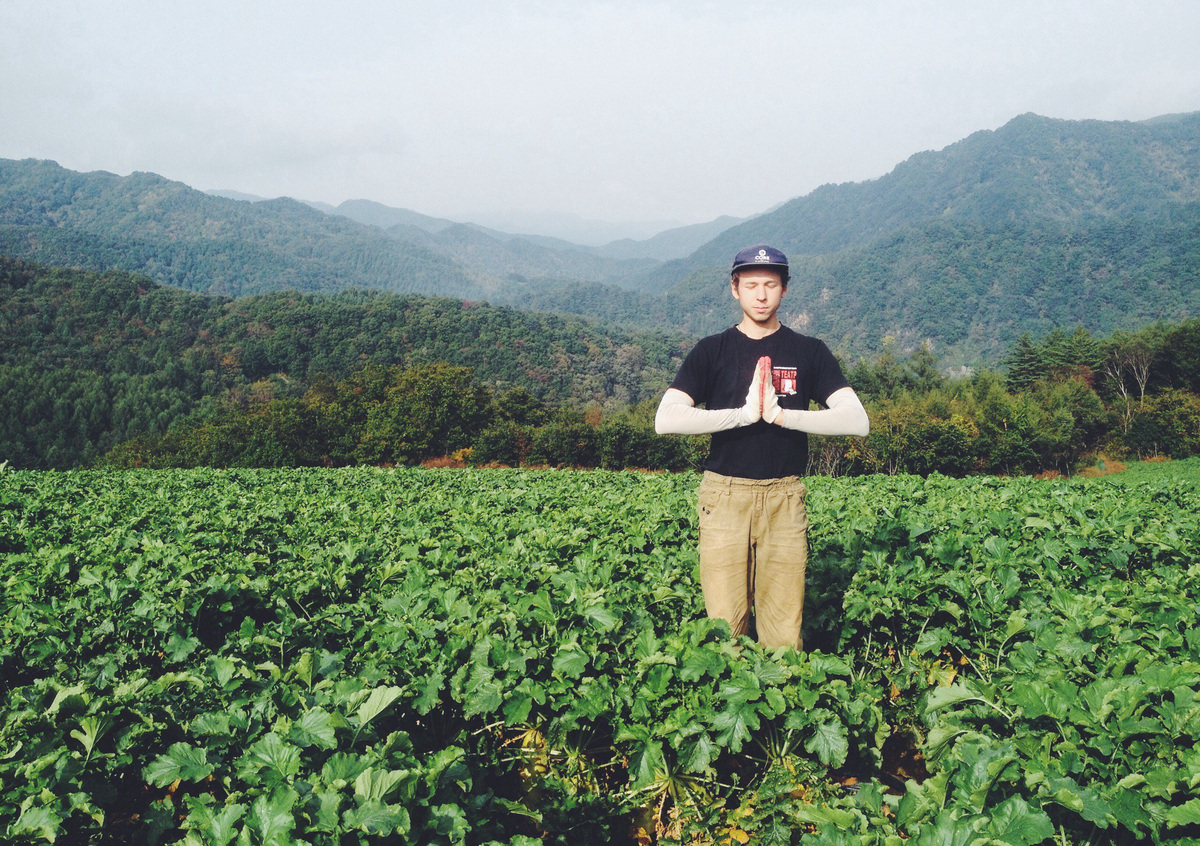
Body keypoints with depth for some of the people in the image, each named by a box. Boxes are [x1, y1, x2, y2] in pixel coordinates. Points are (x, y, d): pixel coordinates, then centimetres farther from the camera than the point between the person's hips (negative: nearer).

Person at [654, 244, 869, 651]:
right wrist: (744, 413, -13)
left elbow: (857, 421, -1)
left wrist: (782, 414, -11)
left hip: (784, 496, 1)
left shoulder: (809, 352, 9)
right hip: (725, 495, 0)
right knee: (723, 624, -1)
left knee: (784, 629, 0)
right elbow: (665, 420, -7)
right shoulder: (712, 351, 6)